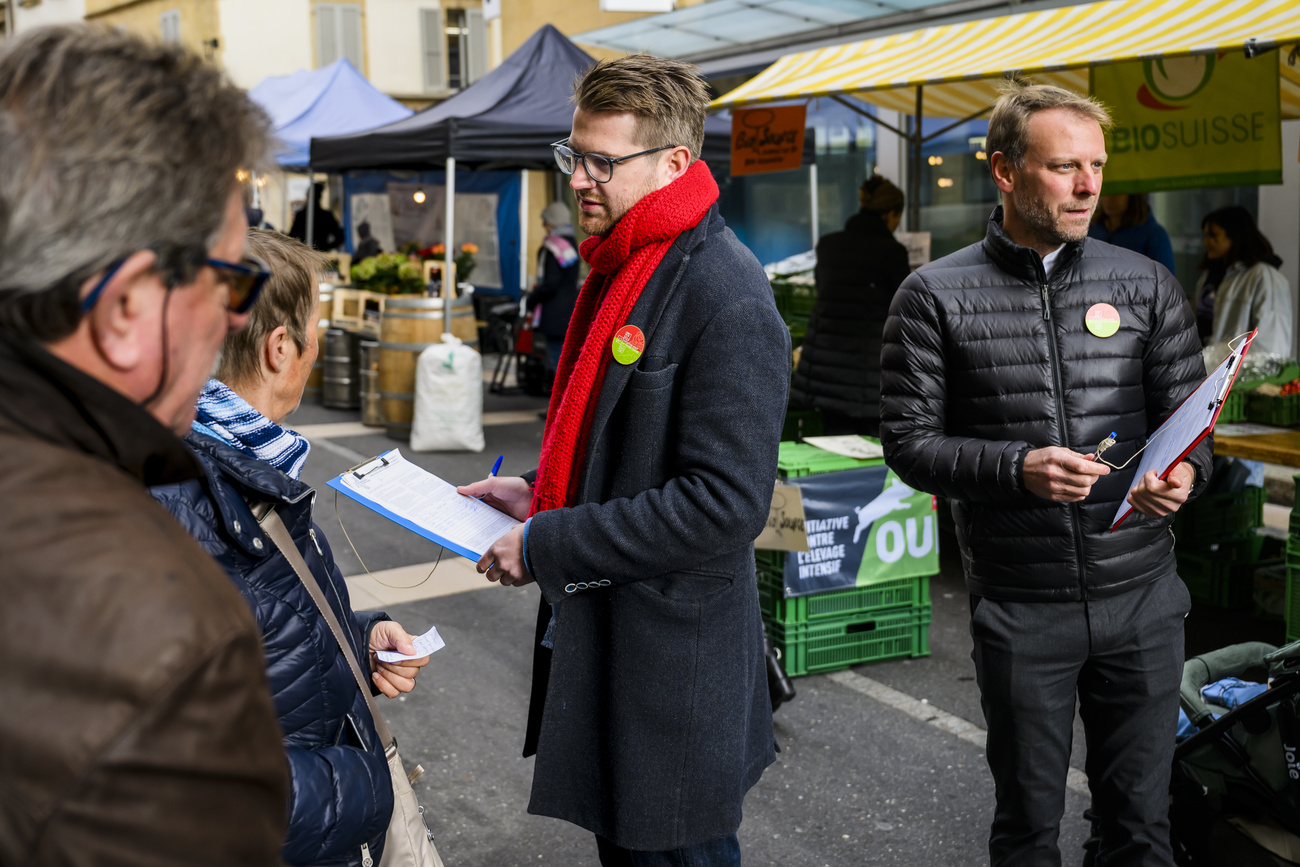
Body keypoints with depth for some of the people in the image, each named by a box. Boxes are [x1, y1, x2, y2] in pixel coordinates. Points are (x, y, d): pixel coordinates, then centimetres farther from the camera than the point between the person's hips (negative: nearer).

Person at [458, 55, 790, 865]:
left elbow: (724, 504, -26)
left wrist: (547, 546, -22)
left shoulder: (728, 300, -21)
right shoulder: (621, 267, 10)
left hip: (671, 661, -9)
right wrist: (539, 493, 5)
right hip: (593, 631, 9)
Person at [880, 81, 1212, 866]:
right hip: (1020, 605, -2)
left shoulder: (1147, 286, 5)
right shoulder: (936, 298, -3)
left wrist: (1184, 473, -17)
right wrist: (1018, 468, -21)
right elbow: (910, 442, -5)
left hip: (1142, 598, 2)